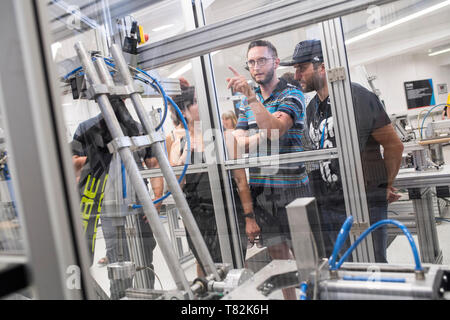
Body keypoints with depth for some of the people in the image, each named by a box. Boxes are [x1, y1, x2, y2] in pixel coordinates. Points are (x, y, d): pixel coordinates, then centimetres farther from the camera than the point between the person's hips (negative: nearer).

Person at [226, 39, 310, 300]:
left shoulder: (291, 95, -4)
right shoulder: (248, 101, 14)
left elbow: (275, 129, -23)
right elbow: (238, 143, 6)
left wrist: (251, 96, -29)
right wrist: (263, 136, -12)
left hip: (290, 185, -5)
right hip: (260, 188, 6)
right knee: (278, 255, 14)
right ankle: (290, 298, 28)